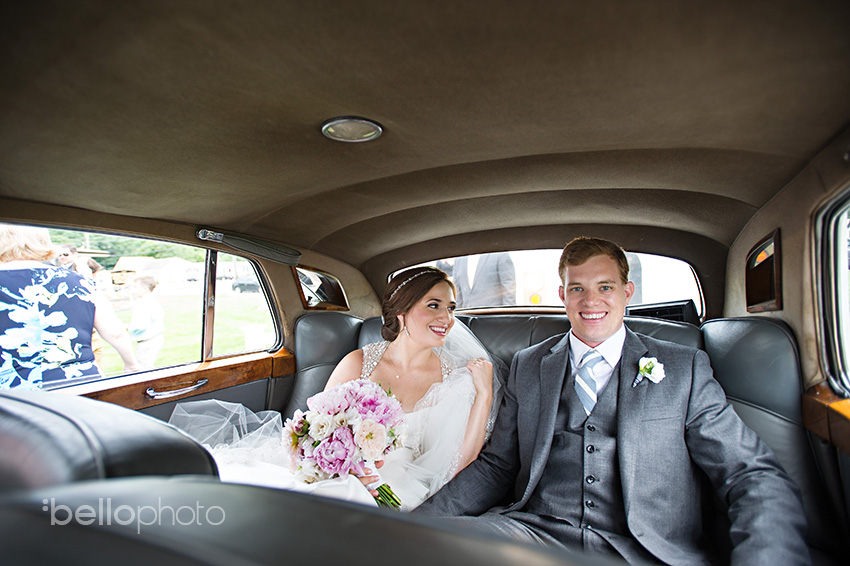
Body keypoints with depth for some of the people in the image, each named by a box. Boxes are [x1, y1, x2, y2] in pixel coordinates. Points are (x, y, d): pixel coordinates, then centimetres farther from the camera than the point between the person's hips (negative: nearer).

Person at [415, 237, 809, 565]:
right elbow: (496, 466, 14)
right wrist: (419, 522, -2)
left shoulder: (684, 369, 8)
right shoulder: (527, 367, 14)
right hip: (536, 534, 1)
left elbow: (755, 478, 3)